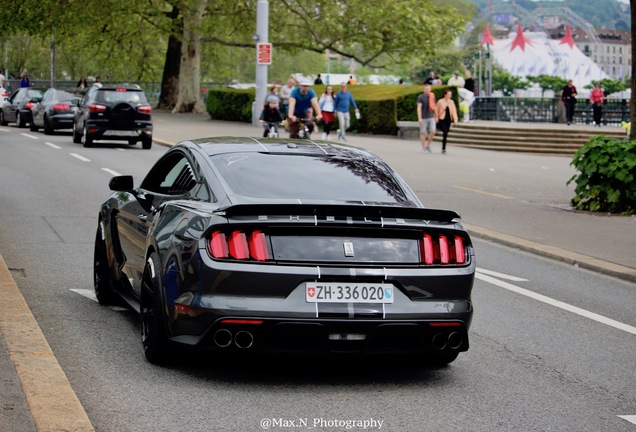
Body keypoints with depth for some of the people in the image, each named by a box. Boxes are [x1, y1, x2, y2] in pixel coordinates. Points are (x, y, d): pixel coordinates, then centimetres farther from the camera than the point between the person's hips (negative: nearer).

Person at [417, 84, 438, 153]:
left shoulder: (432, 96, 10)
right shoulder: (420, 97, -6)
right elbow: (419, 108, -13)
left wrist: (436, 117, 19)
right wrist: (419, 118, -21)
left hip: (431, 117, 4)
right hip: (423, 118, -4)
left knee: (433, 132, -7)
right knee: (423, 133, 1)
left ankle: (428, 146, 11)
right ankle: (423, 148, 9)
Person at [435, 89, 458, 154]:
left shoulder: (451, 102, 7)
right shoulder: (440, 101, -3)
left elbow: (454, 110, 1)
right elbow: (437, 111, 4)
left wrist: (455, 119, -10)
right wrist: (436, 118, 5)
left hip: (448, 120, 4)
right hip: (442, 119, -4)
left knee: (445, 134, 8)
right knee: (445, 133, -17)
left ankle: (443, 148, 17)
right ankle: (443, 148, -14)